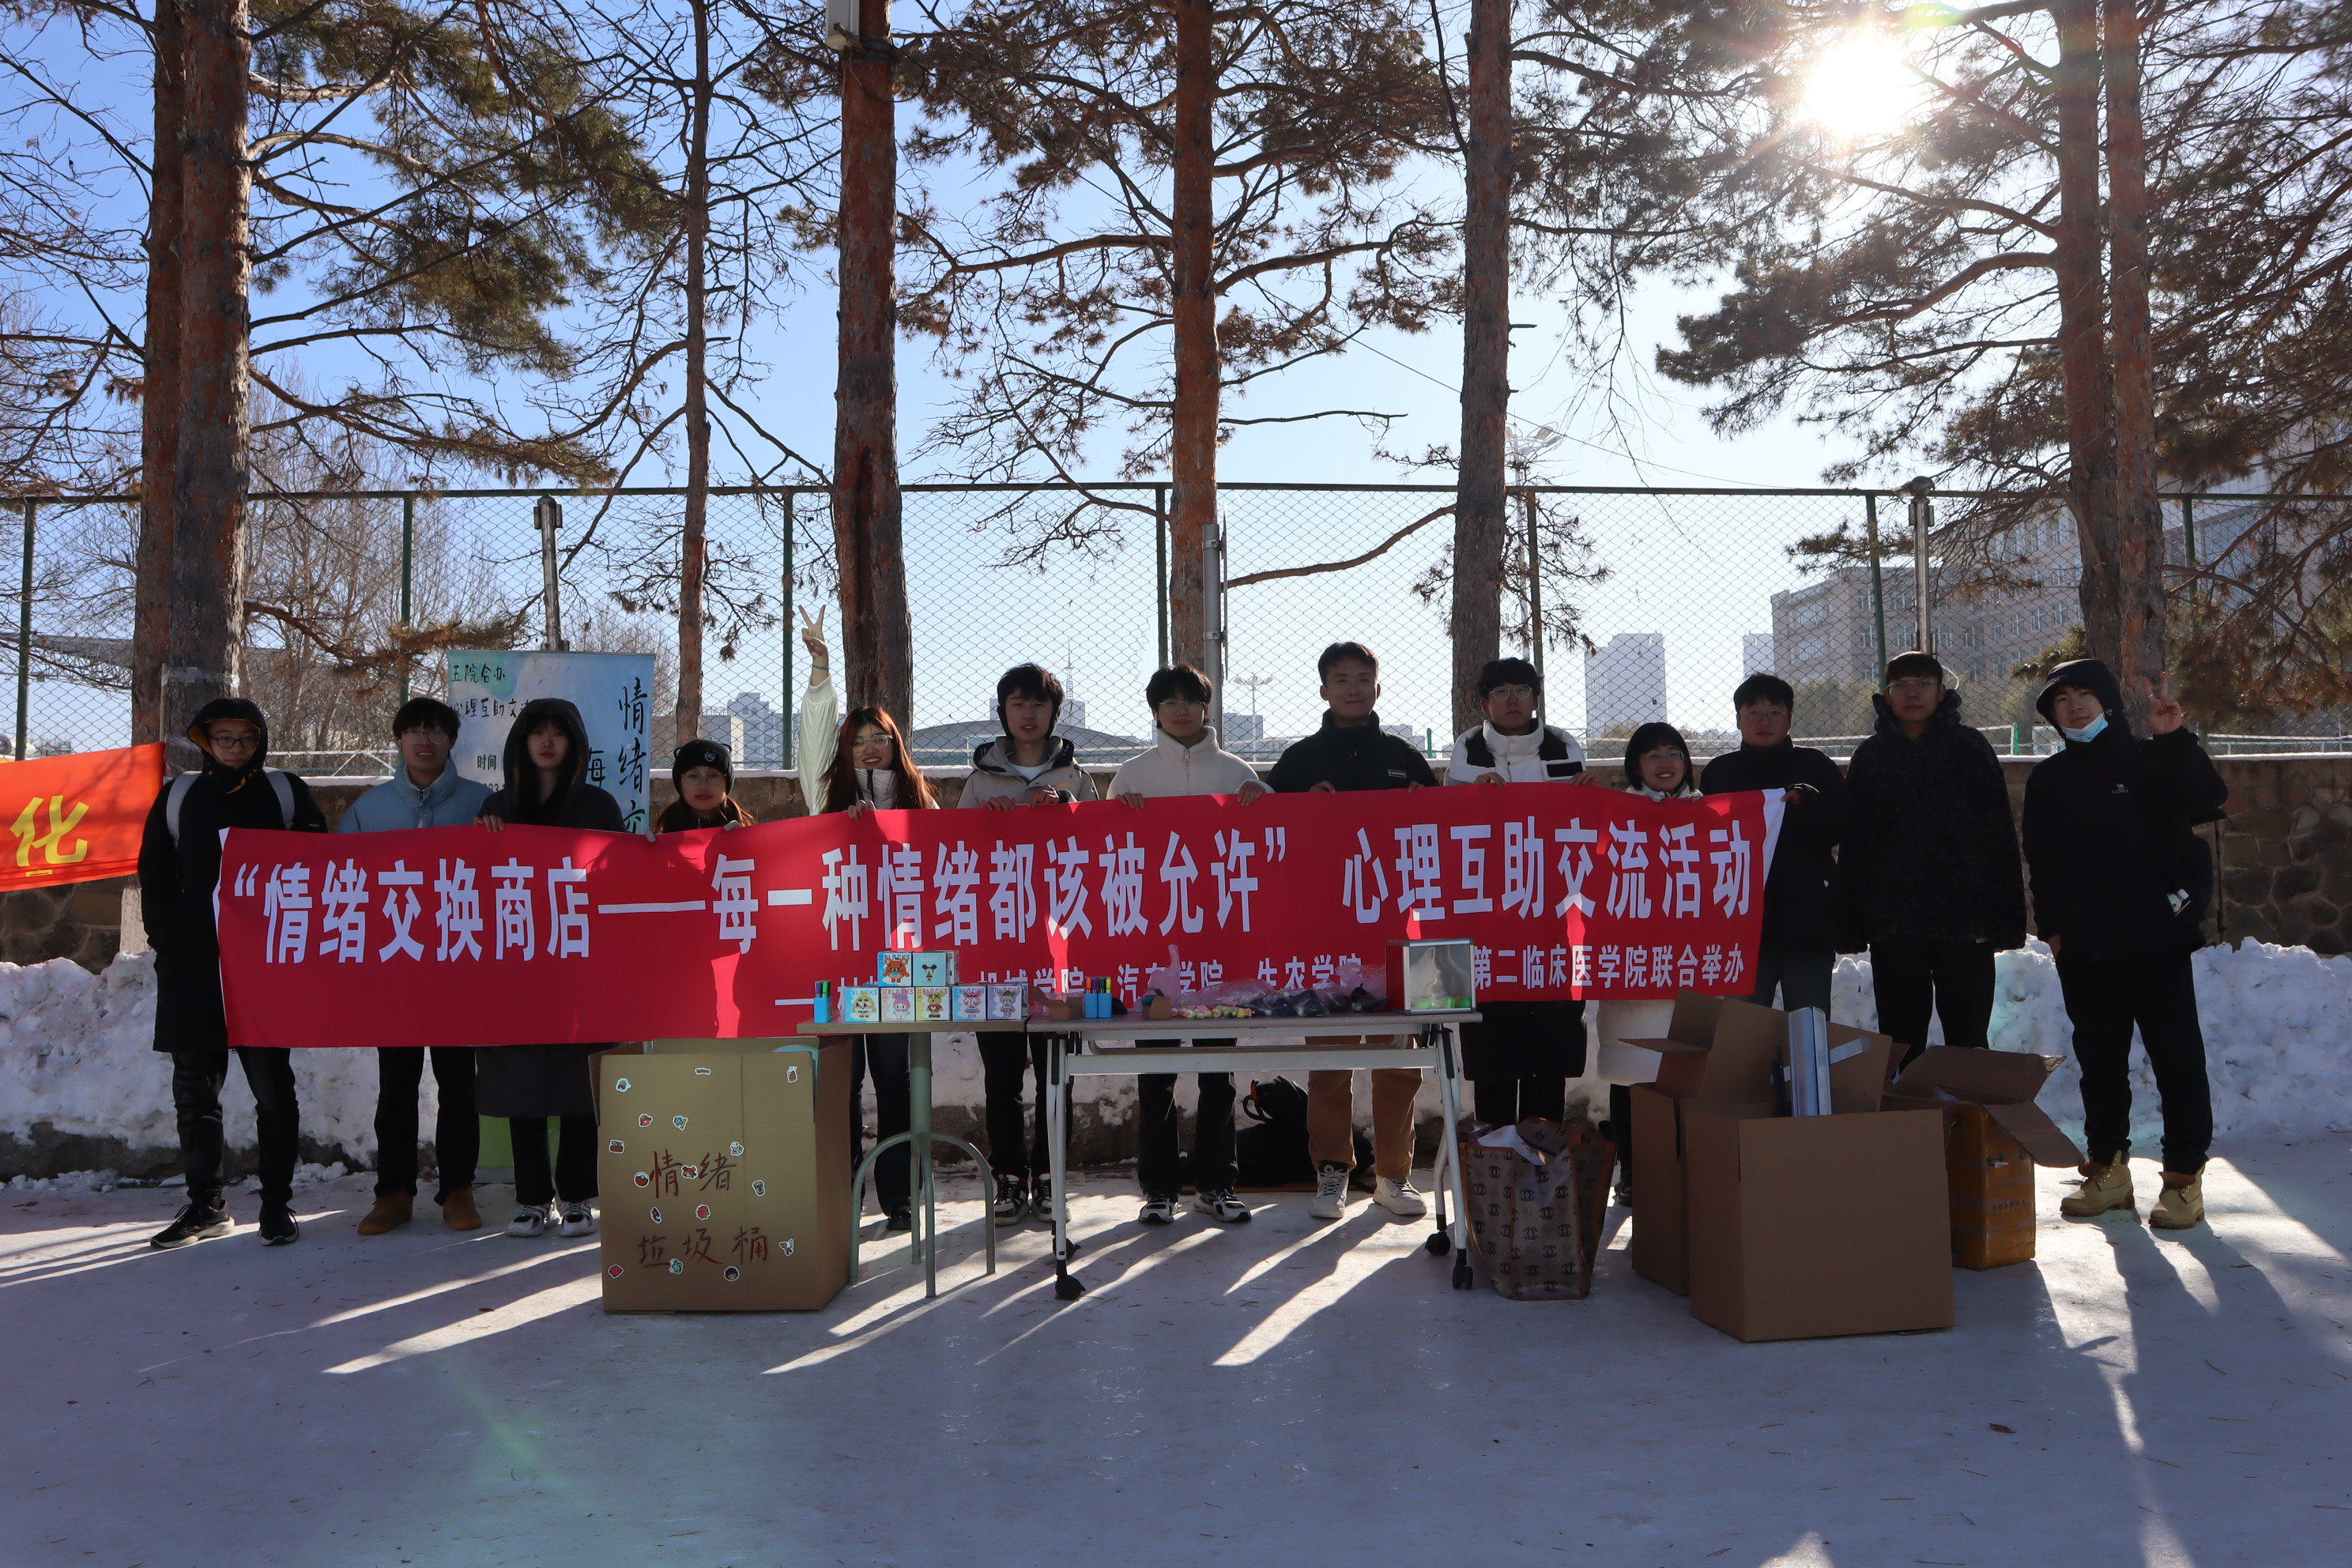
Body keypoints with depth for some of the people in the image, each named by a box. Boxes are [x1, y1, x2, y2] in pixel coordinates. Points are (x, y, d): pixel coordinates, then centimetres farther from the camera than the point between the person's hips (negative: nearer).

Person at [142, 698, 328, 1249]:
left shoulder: (287, 793, 6)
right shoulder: (177, 796, 12)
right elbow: (154, 878, 15)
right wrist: (168, 941, 4)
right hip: (192, 970, 3)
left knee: (273, 1088, 0)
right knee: (195, 1089, 6)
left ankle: (278, 1204, 6)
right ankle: (205, 1206, 16)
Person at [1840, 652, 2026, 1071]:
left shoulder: (1969, 748, 4)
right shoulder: (1871, 755, 9)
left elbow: (1999, 834, 0)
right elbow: (1852, 842, 7)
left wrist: (2005, 918, -7)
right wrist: (1851, 924, 1)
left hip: (1963, 921, -2)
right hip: (1892, 922, 2)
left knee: (1968, 1041, 5)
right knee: (1900, 1042, 7)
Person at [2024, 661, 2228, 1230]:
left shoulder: (2152, 761, 0)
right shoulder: (2048, 778, 11)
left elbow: (2209, 802, -18)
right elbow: (2040, 860, 14)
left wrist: (2175, 739, -28)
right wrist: (2050, 923, 7)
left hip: (2157, 942, -4)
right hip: (2083, 949, 4)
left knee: (2177, 1059, 0)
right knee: (2099, 1060, 10)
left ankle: (2185, 1178, 8)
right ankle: (2108, 1170, 21)